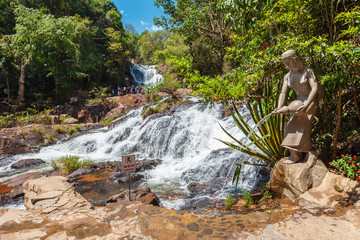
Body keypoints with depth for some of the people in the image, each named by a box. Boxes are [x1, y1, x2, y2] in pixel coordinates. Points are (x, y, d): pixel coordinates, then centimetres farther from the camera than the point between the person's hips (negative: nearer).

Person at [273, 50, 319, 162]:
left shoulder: (308, 71, -7)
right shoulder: (287, 76, 6)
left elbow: (315, 88, -17)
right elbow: (283, 93, -3)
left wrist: (306, 105, -31)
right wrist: (279, 108, -20)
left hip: (311, 102, -5)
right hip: (300, 102, 5)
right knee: (291, 127, -7)